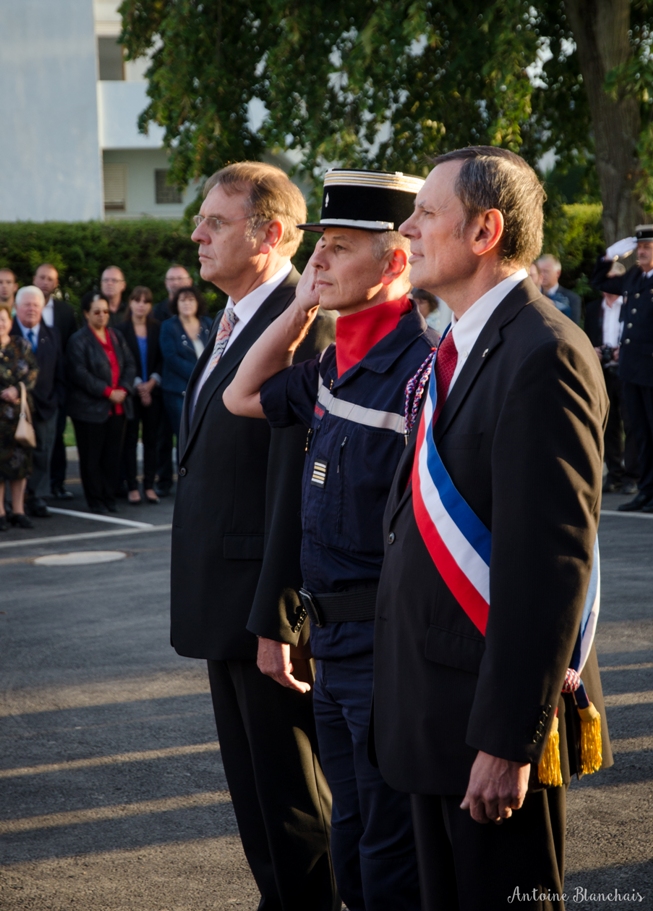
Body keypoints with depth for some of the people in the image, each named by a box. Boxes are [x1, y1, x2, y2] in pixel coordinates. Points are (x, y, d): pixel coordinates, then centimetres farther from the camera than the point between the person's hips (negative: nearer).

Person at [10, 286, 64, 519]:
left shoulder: (52, 335, 10)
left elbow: (59, 371, 8)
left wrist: (58, 397, -2)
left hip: (45, 404, 4)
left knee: (42, 453, 6)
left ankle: (36, 498, 12)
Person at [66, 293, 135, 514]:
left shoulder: (117, 337, 14)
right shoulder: (79, 341, -5)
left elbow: (130, 365, 9)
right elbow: (79, 374, -13)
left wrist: (124, 389, -8)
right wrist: (107, 392, -16)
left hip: (117, 407, 5)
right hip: (91, 408, -5)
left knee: (112, 455, 6)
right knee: (92, 457, 0)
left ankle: (109, 498, 14)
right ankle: (96, 501, 7)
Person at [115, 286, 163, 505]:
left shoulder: (157, 329, 7)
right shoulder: (121, 330, 1)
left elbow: (162, 359, 4)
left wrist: (152, 383, -9)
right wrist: (137, 385, -10)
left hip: (152, 391, 2)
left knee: (151, 439, 3)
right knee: (130, 439, -1)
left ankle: (149, 486, 6)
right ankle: (132, 487, 1)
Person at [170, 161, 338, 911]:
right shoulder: (231, 323, 13)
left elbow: (294, 485, -22)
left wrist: (276, 616, -22)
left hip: (269, 597, -10)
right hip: (224, 602, 10)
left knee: (292, 798, 4)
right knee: (252, 786, 20)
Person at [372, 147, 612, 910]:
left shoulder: (542, 355, -17)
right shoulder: (458, 352, 14)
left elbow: (551, 561, -22)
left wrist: (508, 739, -23)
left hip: (494, 712, -9)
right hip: (435, 716, 9)